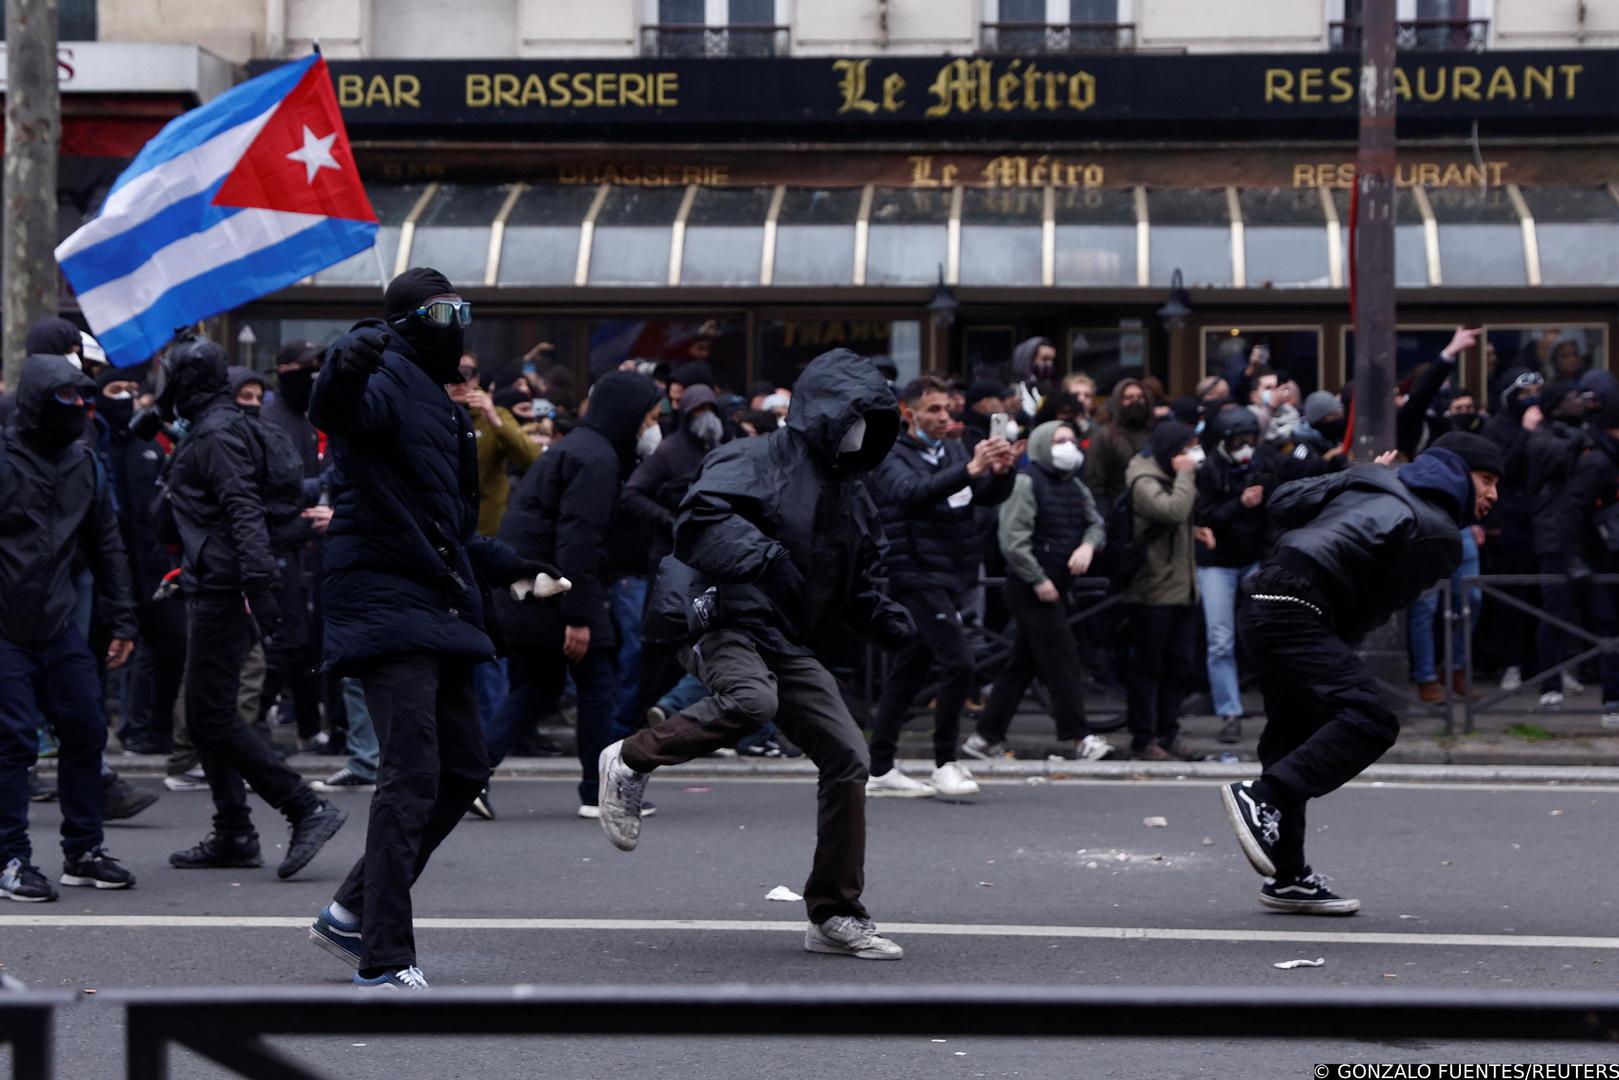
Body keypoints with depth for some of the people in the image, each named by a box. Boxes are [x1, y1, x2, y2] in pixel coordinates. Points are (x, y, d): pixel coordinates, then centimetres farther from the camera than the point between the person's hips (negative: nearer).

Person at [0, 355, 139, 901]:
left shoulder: (84, 463, 10)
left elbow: (106, 545, 18)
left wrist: (121, 620, 16)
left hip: (60, 627, 6)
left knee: (86, 731, 7)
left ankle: (83, 852, 19)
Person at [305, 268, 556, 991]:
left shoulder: (435, 402, 24)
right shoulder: (387, 381, -7)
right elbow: (336, 411, -34)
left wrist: (514, 568, 33)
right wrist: (346, 366, -54)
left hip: (436, 606, 10)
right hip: (386, 603, -10)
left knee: (463, 770, 13)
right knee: (412, 776, -14)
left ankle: (352, 913, 21)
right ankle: (385, 959, -12)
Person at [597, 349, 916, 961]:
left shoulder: (851, 493, 21)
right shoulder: (759, 462, -6)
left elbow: (856, 587, 29)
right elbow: (700, 521, -20)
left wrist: (885, 621, 9)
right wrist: (763, 557, -29)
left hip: (794, 645, 8)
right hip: (728, 623, -8)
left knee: (848, 760, -2)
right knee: (751, 701, -39)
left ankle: (835, 916, 8)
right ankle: (631, 761, -12)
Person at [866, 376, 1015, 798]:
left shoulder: (953, 451, 15)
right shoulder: (893, 459, -7)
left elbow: (991, 496, 10)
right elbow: (913, 492, -27)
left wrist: (1001, 471, -13)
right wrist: (968, 470, -40)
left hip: (951, 577, 7)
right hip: (918, 576, -7)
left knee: (909, 671, 10)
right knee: (958, 662, -16)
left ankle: (879, 770, 15)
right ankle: (945, 764, -7)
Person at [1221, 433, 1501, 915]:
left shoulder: (1372, 477, 21)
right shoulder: (1438, 535, 0)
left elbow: (1283, 502, 21)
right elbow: (1377, 610, 2)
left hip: (1260, 604, 9)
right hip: (1296, 614, -9)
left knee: (1296, 738, 16)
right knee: (1370, 720, -20)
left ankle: (1287, 875, 20)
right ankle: (1264, 795, -26)